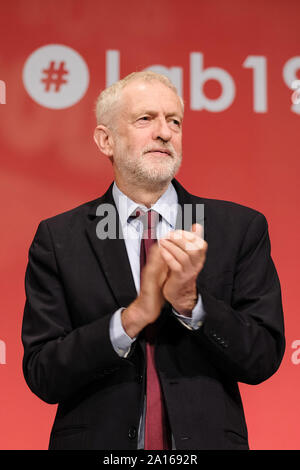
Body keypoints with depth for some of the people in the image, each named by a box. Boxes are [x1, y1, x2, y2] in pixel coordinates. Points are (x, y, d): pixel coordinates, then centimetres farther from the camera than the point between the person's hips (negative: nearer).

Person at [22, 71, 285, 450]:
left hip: (207, 438, 1)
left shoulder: (241, 228, -4)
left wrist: (191, 301, -22)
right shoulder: (58, 239, -6)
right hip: (97, 439, -1)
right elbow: (42, 375, -11)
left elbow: (264, 359, -7)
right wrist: (134, 315, -23)